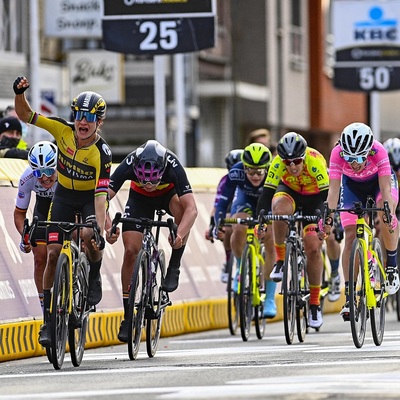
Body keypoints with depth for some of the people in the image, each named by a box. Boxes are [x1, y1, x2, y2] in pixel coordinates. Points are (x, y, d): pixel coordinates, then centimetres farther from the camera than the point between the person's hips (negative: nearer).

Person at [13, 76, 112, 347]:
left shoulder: (102, 152, -29)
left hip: (90, 197, -3)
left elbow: (101, 195, -35)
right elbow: (26, 115, -14)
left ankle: (94, 278, -2)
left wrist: (100, 230, -45)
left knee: (89, 235, -33)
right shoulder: (63, 131, -20)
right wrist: (20, 93, -34)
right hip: (64, 195, 3)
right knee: (53, 253, -5)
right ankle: (49, 319, 2)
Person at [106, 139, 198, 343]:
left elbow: (191, 208, -46)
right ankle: (127, 316, -1)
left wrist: (180, 235, -62)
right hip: (139, 197, 1)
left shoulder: (172, 166, -39)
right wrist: (107, 228, -56)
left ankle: (174, 267, -16)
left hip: (168, 193, -1)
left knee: (180, 207, -36)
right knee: (131, 251, -12)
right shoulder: (128, 166, -36)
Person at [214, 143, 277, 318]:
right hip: (246, 201, 1)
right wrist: (217, 225, -49)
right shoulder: (235, 173, -34)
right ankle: (241, 269, -2)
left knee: (271, 244, -19)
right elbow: (222, 202, -33)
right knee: (239, 230, -30)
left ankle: (270, 299, -9)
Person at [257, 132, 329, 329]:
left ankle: (315, 303, 0)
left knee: (313, 248, -13)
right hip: (289, 191, 1)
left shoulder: (315, 161, -34)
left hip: (314, 197, -1)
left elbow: (327, 194, -34)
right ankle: (280, 259, -18)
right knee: (280, 208, -37)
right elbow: (267, 193, -29)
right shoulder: (277, 163, -29)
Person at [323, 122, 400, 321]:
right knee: (350, 236, -12)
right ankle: (349, 296, -9)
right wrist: (328, 216, -50)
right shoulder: (337, 153, -35)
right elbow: (333, 189, -37)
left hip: (378, 181, -1)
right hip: (352, 185, 1)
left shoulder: (378, 151, -38)